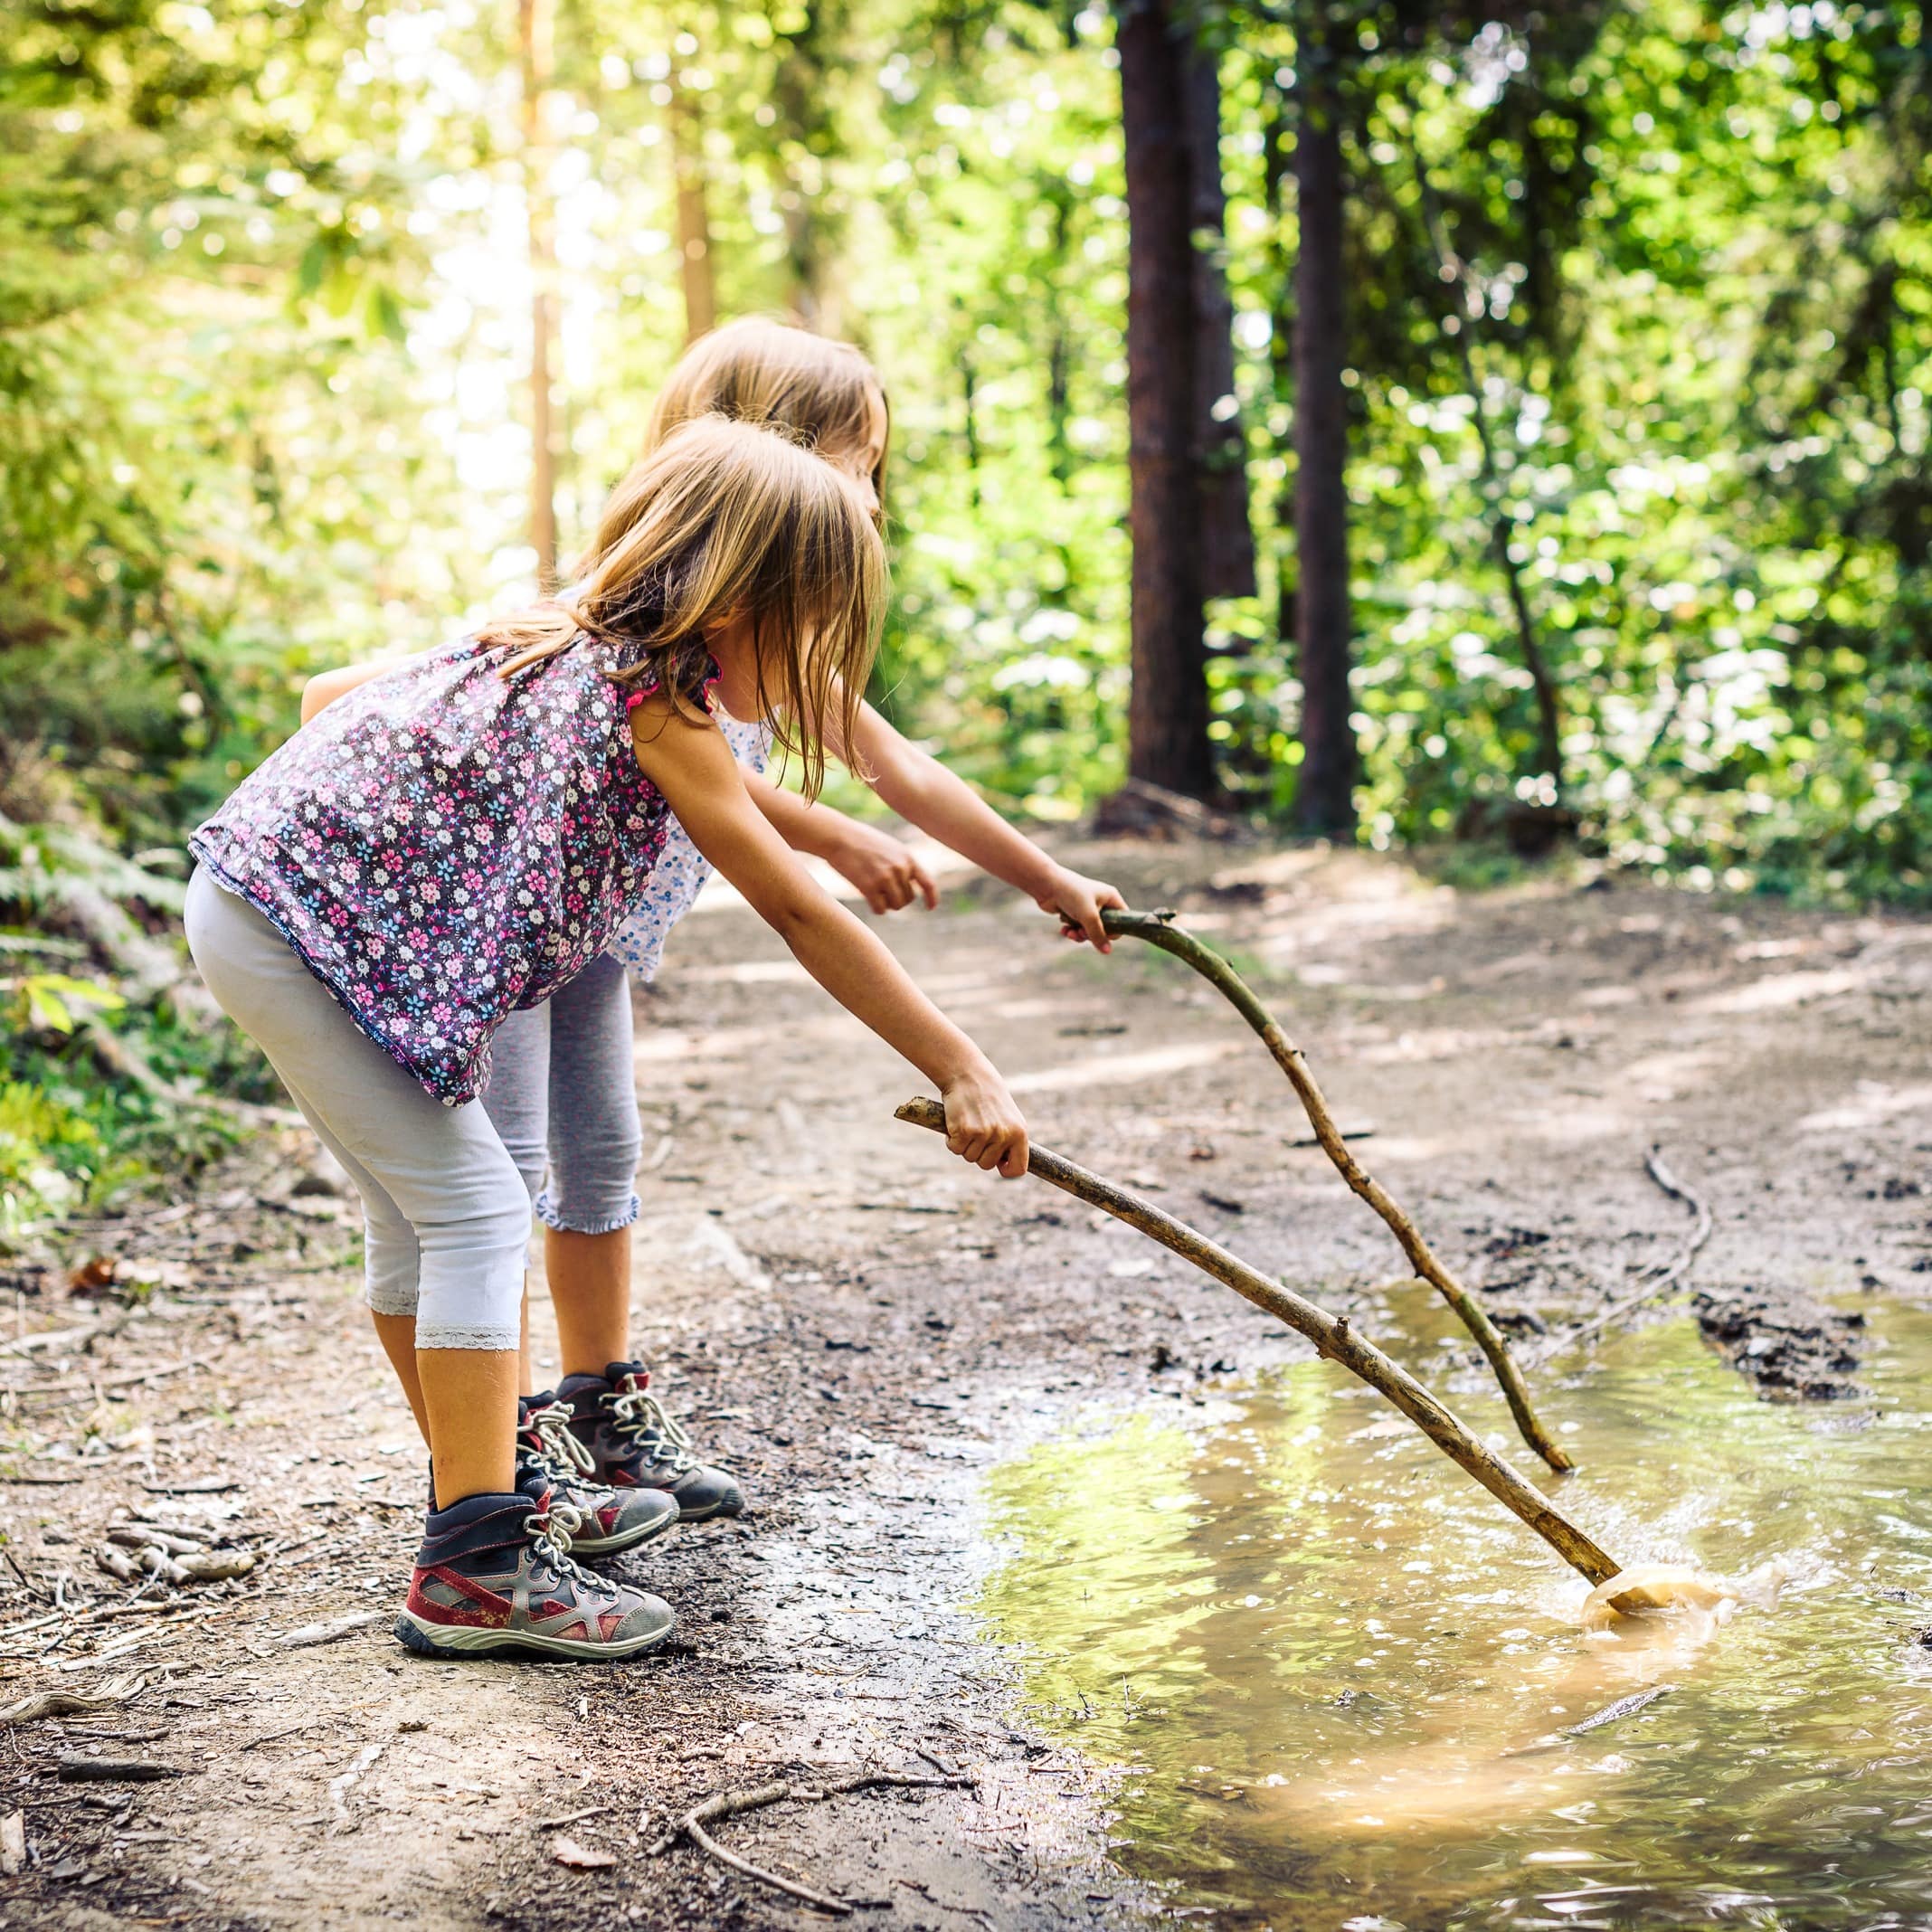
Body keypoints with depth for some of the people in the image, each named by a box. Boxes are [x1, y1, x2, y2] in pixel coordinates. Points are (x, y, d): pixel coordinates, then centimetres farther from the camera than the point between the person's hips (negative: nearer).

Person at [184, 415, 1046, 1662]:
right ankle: (477, 1569, -8)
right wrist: (964, 1073, -17)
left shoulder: (570, 638, 10)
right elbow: (800, 914, -19)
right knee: (474, 1209, -9)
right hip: (287, 919, -10)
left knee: (417, 1208, 17)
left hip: (268, 883, 10)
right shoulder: (657, 707, -17)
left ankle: (487, 1496, 29)